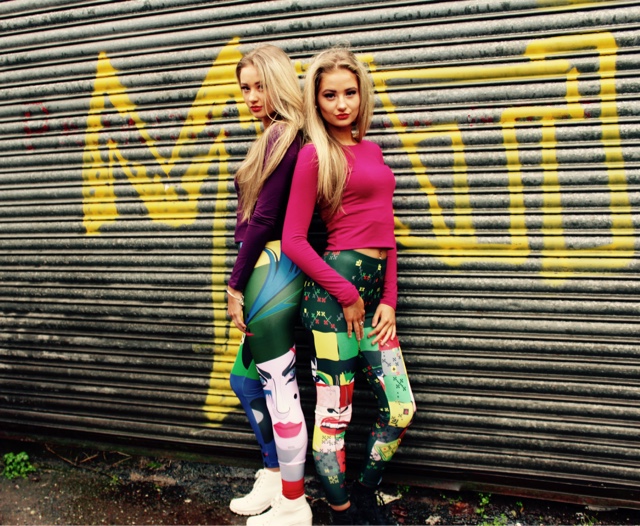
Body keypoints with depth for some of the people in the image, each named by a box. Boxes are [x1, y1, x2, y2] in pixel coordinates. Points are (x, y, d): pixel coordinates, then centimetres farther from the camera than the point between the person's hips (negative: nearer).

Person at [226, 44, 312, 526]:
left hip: (271, 270, -10)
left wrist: (236, 283, -12)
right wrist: (245, 283, 10)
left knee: (280, 387, 0)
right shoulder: (280, 137, 16)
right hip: (271, 271, 10)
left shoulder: (281, 135, -12)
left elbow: (262, 219, -16)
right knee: (246, 380, 20)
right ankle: (274, 477, 34)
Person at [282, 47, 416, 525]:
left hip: (374, 292, 7)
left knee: (401, 410, 10)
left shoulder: (372, 151, 17)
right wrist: (347, 294, -9)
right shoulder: (314, 155, -3)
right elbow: (293, 241, -8)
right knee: (333, 414, 3)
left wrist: (389, 299, 7)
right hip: (334, 289, -7)